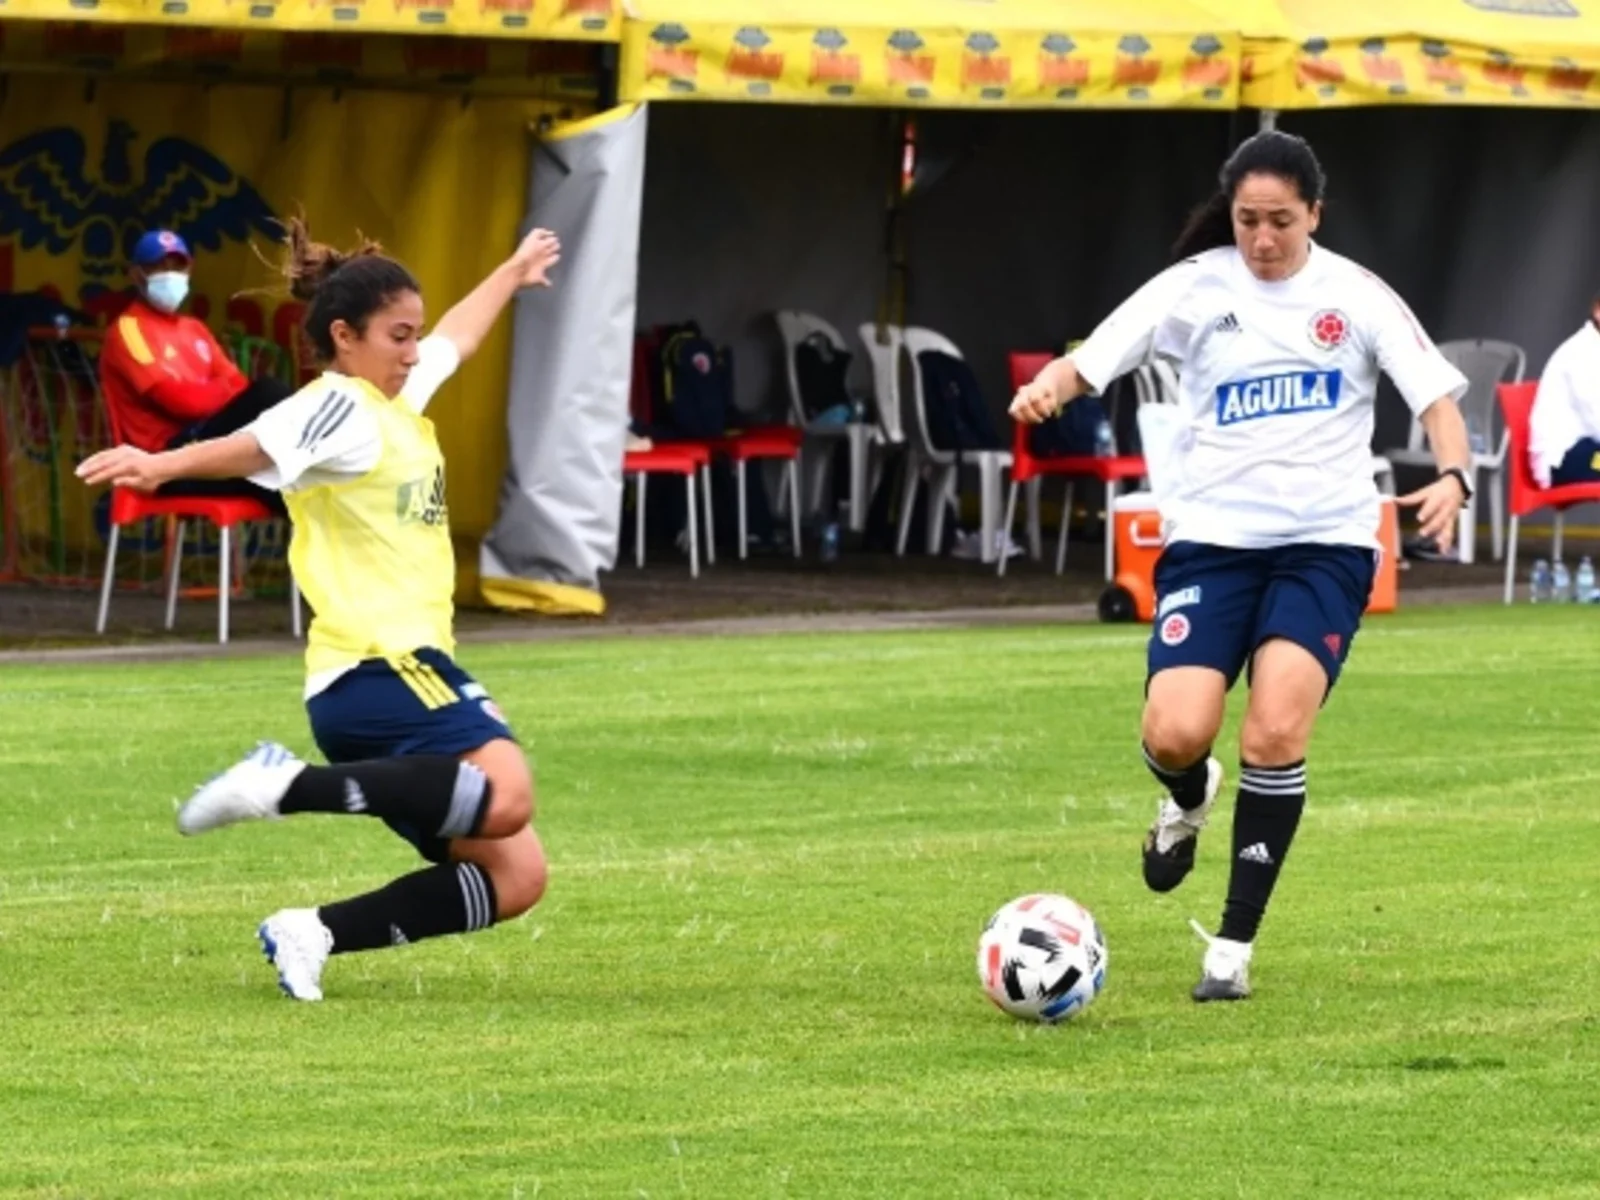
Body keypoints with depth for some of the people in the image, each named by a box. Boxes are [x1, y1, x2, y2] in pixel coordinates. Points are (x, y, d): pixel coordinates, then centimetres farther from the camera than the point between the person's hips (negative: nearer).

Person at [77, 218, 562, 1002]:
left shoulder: (398, 395, 19)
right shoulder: (338, 409, -10)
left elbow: (458, 336, 41)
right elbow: (256, 446, -31)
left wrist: (513, 272, 58)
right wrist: (165, 465, -50)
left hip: (407, 665, 10)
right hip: (380, 668, -10)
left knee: (513, 878, 2)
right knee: (504, 797, -34)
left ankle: (315, 934, 2)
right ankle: (288, 787, -25)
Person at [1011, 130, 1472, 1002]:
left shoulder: (1356, 297, 1)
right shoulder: (1195, 288, 1)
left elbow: (1436, 396, 0)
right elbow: (1089, 361, -3)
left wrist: (1451, 478, -21)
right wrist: (1047, 387, -27)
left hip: (1326, 544, 0)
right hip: (1211, 538, 1)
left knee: (1275, 736, -17)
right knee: (1175, 735, -17)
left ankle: (1234, 948, -3)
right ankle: (1188, 800, 24)